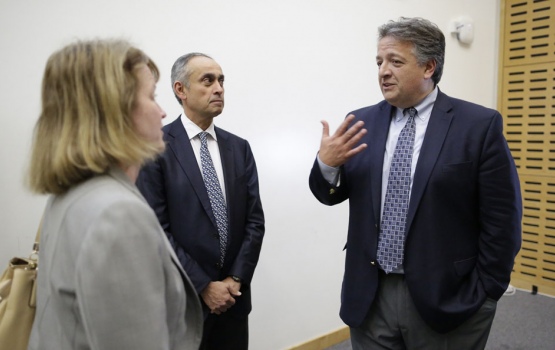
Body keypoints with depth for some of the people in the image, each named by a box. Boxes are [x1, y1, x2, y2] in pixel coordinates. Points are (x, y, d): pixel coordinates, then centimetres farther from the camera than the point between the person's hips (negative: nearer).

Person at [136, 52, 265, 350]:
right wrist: (203, 286, -12)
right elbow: (156, 230, -13)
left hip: (233, 297, 4)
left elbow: (254, 220, 3)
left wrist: (237, 279, -6)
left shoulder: (239, 147, 5)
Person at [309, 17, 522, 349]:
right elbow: (332, 195, 5)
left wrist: (484, 294, -5)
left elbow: (501, 220, -6)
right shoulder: (361, 122, 2)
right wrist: (326, 163, -14)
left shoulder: (480, 124, -8)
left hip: (446, 299, -2)